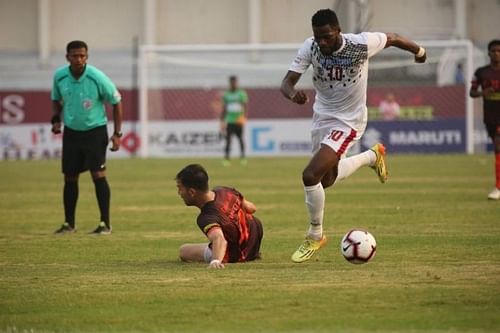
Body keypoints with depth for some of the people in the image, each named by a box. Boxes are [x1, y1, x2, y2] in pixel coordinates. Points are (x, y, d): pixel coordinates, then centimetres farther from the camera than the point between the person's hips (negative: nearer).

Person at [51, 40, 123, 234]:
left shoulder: (97, 78, -17)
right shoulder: (59, 77, -7)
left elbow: (116, 102, -6)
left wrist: (117, 134, -7)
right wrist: (56, 119, -5)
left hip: (95, 130, -3)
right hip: (71, 131, 4)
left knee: (98, 175, -12)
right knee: (70, 178, 6)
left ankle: (105, 223, -6)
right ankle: (69, 223, 18)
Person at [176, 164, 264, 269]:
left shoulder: (206, 218, -40)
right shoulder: (225, 192, -19)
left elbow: (219, 238, -60)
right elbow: (251, 208, -1)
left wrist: (215, 261, -79)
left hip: (235, 256, -5)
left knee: (183, 251, 8)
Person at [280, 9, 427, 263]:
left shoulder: (361, 44, -24)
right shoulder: (310, 48, -16)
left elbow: (392, 38, -4)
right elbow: (287, 82, -20)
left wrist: (419, 51, 16)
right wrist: (293, 94, -46)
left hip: (347, 122, -6)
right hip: (321, 117, 6)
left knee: (310, 176, -20)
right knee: (326, 180, 23)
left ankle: (315, 236, 2)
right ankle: (372, 156, 49)